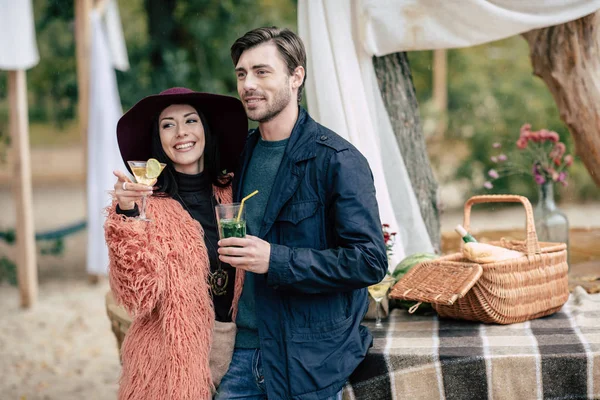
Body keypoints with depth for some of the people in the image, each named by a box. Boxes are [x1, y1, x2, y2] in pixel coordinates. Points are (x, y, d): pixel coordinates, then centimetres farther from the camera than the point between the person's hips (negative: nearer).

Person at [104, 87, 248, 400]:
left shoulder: (232, 194, 0)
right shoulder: (150, 203, -10)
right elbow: (137, 294, -20)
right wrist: (127, 214, -28)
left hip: (237, 347, 4)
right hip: (172, 355, -4)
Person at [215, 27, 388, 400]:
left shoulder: (338, 160, -14)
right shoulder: (245, 152, 8)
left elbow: (370, 262, -19)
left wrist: (275, 260, -24)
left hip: (310, 362, -6)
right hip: (249, 348, 6)